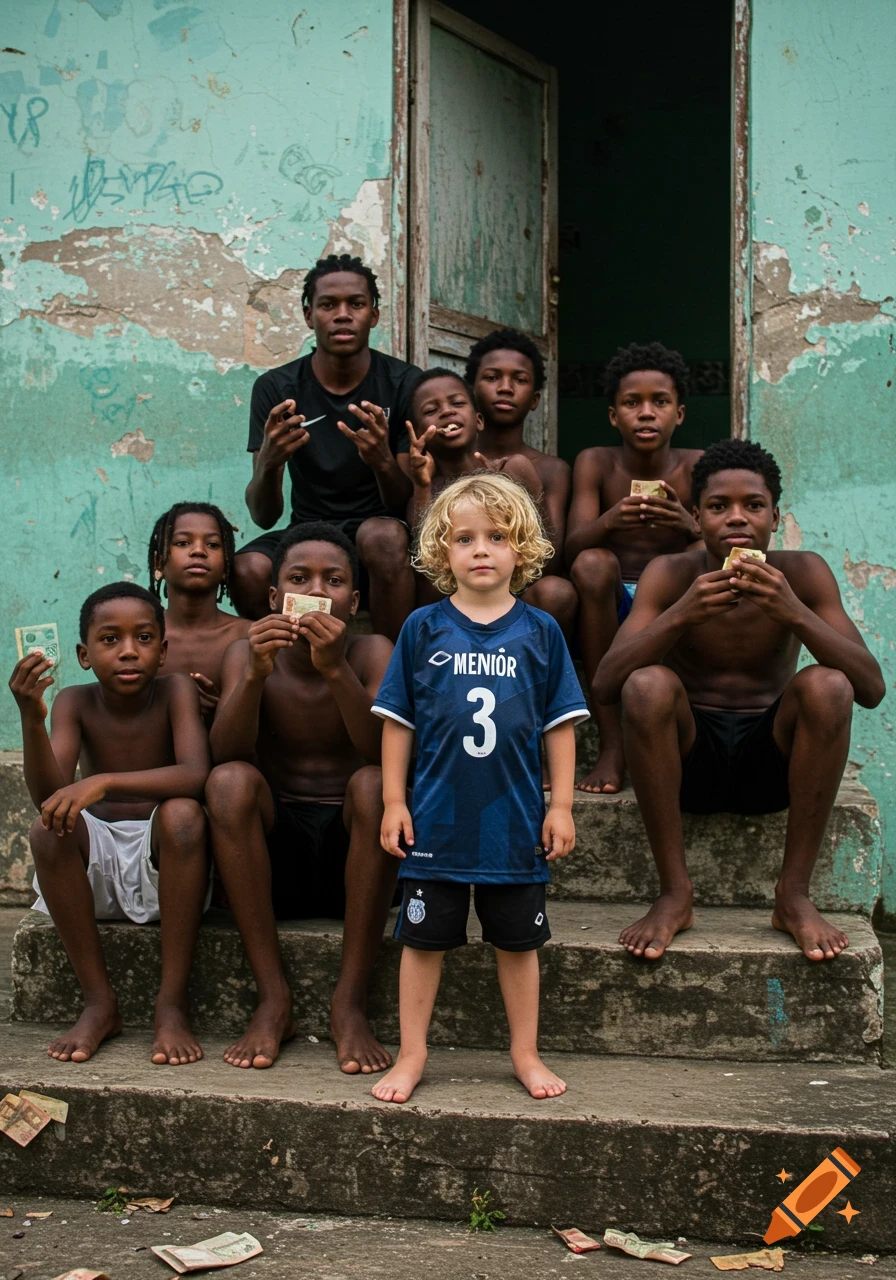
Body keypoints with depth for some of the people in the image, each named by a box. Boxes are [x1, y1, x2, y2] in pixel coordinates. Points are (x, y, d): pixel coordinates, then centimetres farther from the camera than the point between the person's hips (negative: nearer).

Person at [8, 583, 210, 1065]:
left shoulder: (175, 691, -10)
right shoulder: (75, 702, -5)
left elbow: (195, 775, -28)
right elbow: (48, 796, -18)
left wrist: (104, 782, -40)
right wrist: (32, 718, -34)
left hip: (164, 862, -2)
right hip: (97, 865, 2)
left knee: (183, 813, -33)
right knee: (48, 827, -27)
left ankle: (171, 1002, -24)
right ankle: (98, 1001, -16)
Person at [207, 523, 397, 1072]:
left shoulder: (371, 653, -3)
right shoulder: (248, 654, 0)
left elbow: (385, 754, -20)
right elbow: (226, 755, -16)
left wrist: (336, 670, -33)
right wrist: (256, 674, -32)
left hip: (353, 856, -1)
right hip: (276, 855, 1)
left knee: (373, 783, -30)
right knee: (230, 781, -26)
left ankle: (350, 1003, -24)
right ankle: (274, 998, -22)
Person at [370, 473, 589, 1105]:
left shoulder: (540, 632, 0)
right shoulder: (424, 628, -1)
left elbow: (561, 724, 3)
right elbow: (398, 721, 2)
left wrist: (561, 806, 0)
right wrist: (394, 803, -1)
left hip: (516, 821, 0)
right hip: (437, 817, 0)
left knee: (518, 941, 12)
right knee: (423, 939, 8)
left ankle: (526, 1055, 26)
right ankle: (412, 1056, 21)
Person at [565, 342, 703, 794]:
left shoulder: (696, 467, -1)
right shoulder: (596, 462, 0)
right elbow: (572, 548, -13)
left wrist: (690, 526, -35)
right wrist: (609, 521, -36)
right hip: (612, 608, 0)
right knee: (594, 564, -31)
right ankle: (611, 744, -28)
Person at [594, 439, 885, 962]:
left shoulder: (803, 573, -5)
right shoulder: (671, 574, -7)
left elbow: (872, 688, -15)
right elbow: (606, 683, -18)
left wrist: (794, 613, -29)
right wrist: (681, 614, -32)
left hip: (771, 761, 1)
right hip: (688, 756, 0)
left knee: (827, 686, -27)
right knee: (647, 685, -29)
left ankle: (795, 894, -16)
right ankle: (675, 894, -19)